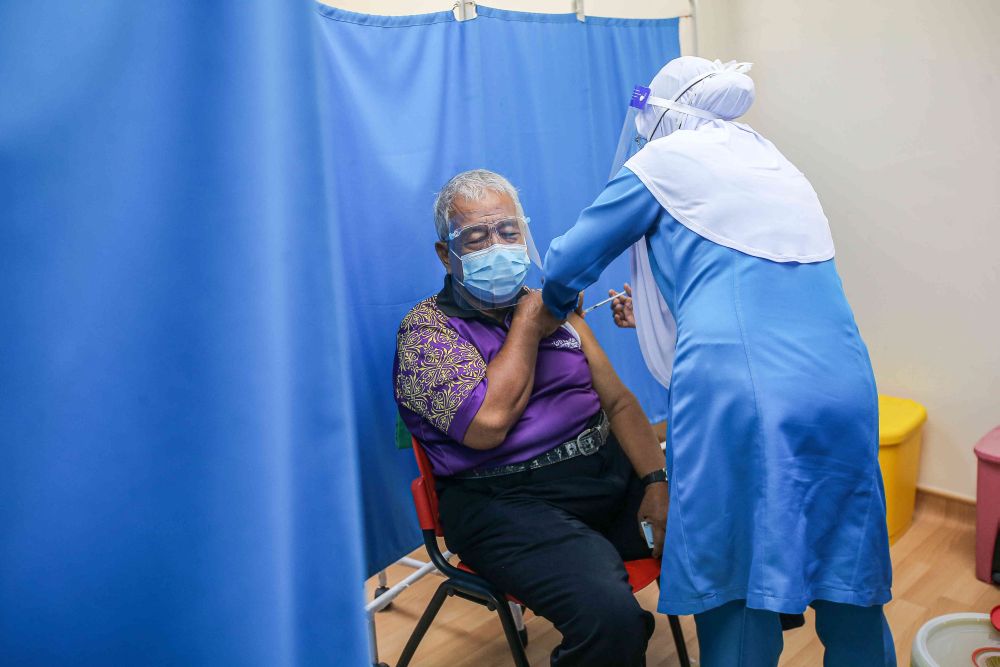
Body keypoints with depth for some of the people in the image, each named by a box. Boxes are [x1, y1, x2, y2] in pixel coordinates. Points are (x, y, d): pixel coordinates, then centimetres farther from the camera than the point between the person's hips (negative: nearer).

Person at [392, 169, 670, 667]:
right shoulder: (427, 326, -2)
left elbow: (618, 401, 12)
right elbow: (487, 424, -17)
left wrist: (656, 481, -4)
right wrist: (528, 322, -6)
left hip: (612, 469, 7)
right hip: (509, 499, -6)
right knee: (610, 617, -31)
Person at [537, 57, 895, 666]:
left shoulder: (666, 159, 7)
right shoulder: (780, 167, 26)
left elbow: (570, 261, 9)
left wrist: (558, 306, 30)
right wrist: (655, 310, 42)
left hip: (739, 396, -6)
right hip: (843, 388, 7)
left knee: (738, 587, 6)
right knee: (849, 587, 15)